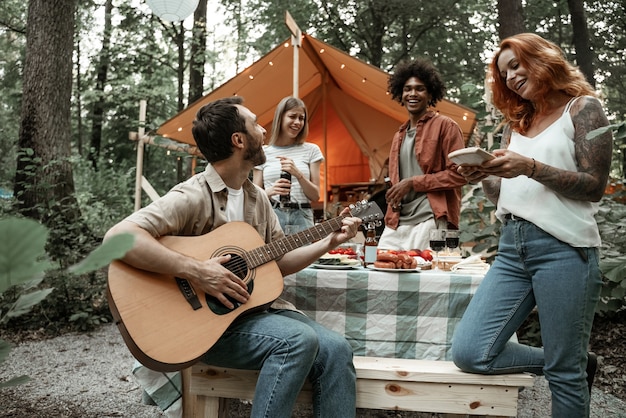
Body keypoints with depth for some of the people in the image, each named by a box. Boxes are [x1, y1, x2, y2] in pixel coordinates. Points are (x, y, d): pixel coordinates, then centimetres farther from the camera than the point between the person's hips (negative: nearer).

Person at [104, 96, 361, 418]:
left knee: (336, 349, -12)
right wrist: (195, 271, -31)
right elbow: (118, 237, -27)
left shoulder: (257, 198, 10)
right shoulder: (193, 196, -17)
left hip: (257, 308, 7)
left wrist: (330, 242, 7)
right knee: (299, 340, -28)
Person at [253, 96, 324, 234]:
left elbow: (315, 196, 3)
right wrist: (270, 191, -13)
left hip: (301, 219, 0)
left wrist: (298, 174, -13)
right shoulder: (263, 153, 7)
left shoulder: (311, 150, 6)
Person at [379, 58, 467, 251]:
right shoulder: (400, 134, 22)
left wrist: (413, 182, -10)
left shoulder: (445, 126, 1)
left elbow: (458, 174, -8)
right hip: (396, 223, 6)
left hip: (430, 221, -6)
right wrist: (393, 198, 9)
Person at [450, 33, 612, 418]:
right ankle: (575, 364, 15)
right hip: (512, 249, 6)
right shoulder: (516, 124, 19)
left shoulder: (582, 108, 4)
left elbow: (594, 185, -6)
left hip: (563, 249, -5)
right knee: (469, 352, -3)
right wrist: (485, 176, -2)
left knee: (565, 373, -1)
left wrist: (532, 167, -18)